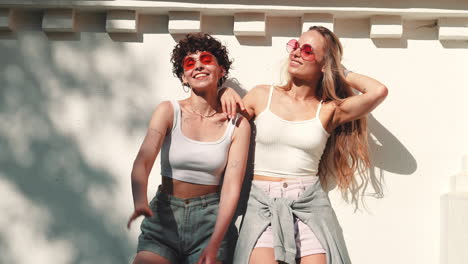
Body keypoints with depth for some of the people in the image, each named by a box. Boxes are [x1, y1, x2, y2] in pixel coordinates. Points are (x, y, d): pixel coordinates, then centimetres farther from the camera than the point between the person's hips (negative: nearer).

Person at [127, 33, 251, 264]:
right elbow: (143, 160, -16)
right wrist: (140, 202, -37)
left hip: (210, 218, 0)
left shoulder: (237, 125, -2)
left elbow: (231, 187, -7)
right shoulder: (169, 111, -2)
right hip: (164, 216, 0)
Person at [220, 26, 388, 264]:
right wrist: (227, 92, 0)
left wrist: (342, 74, 6)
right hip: (262, 203, 0)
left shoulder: (328, 111, 4)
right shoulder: (262, 95, 8)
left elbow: (378, 92, -10)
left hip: (309, 205, 1)